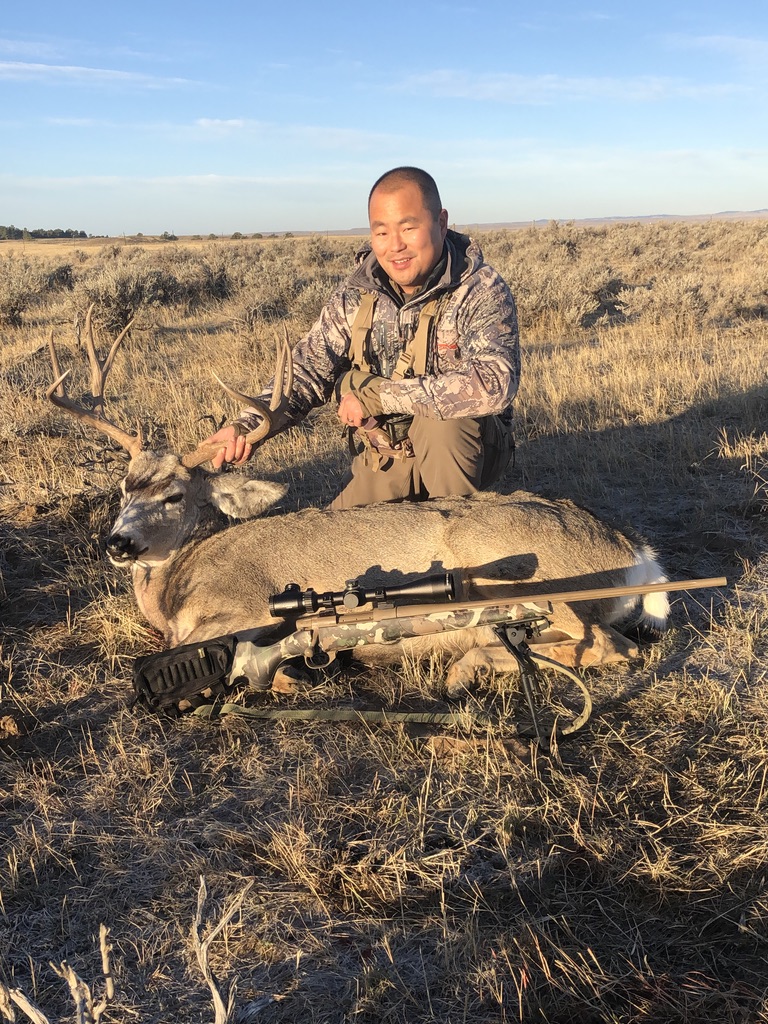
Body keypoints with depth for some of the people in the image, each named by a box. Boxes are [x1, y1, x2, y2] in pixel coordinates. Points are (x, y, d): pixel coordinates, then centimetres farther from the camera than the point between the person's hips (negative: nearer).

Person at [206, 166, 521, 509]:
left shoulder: (481, 290, -19)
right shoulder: (358, 294, -4)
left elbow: (494, 383, -35)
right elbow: (308, 368, -1)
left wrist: (380, 395, -32)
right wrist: (247, 425, -21)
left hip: (463, 449, -4)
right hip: (384, 454, 4)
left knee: (440, 419, -34)